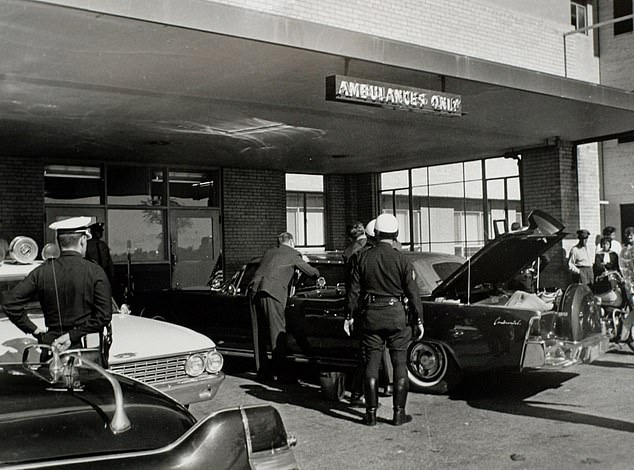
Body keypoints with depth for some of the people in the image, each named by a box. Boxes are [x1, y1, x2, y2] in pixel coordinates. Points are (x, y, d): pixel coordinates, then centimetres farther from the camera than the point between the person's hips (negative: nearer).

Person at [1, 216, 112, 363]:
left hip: (50, 346, 3)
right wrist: (74, 335, -6)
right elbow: (104, 315, -11)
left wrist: (33, 329, 4)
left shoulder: (42, 272, 2)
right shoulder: (95, 272, -6)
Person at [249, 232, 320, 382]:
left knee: (259, 334, 11)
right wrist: (318, 274, 43)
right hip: (271, 293, -6)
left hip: (255, 290, 6)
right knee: (277, 332, -3)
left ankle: (262, 370, 16)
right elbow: (311, 272, 21)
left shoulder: (269, 252, 27)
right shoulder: (293, 254, 12)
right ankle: (280, 372, -5)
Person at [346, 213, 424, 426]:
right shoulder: (401, 260, -5)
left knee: (371, 363, 7)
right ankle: (399, 413, 7)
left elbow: (354, 290, 3)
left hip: (370, 315, 2)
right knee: (399, 363, 6)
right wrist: (419, 320, 2)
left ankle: (371, 413, 9)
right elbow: (413, 293, -4)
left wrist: (350, 315, 10)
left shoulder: (363, 258, 1)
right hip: (396, 316, -2)